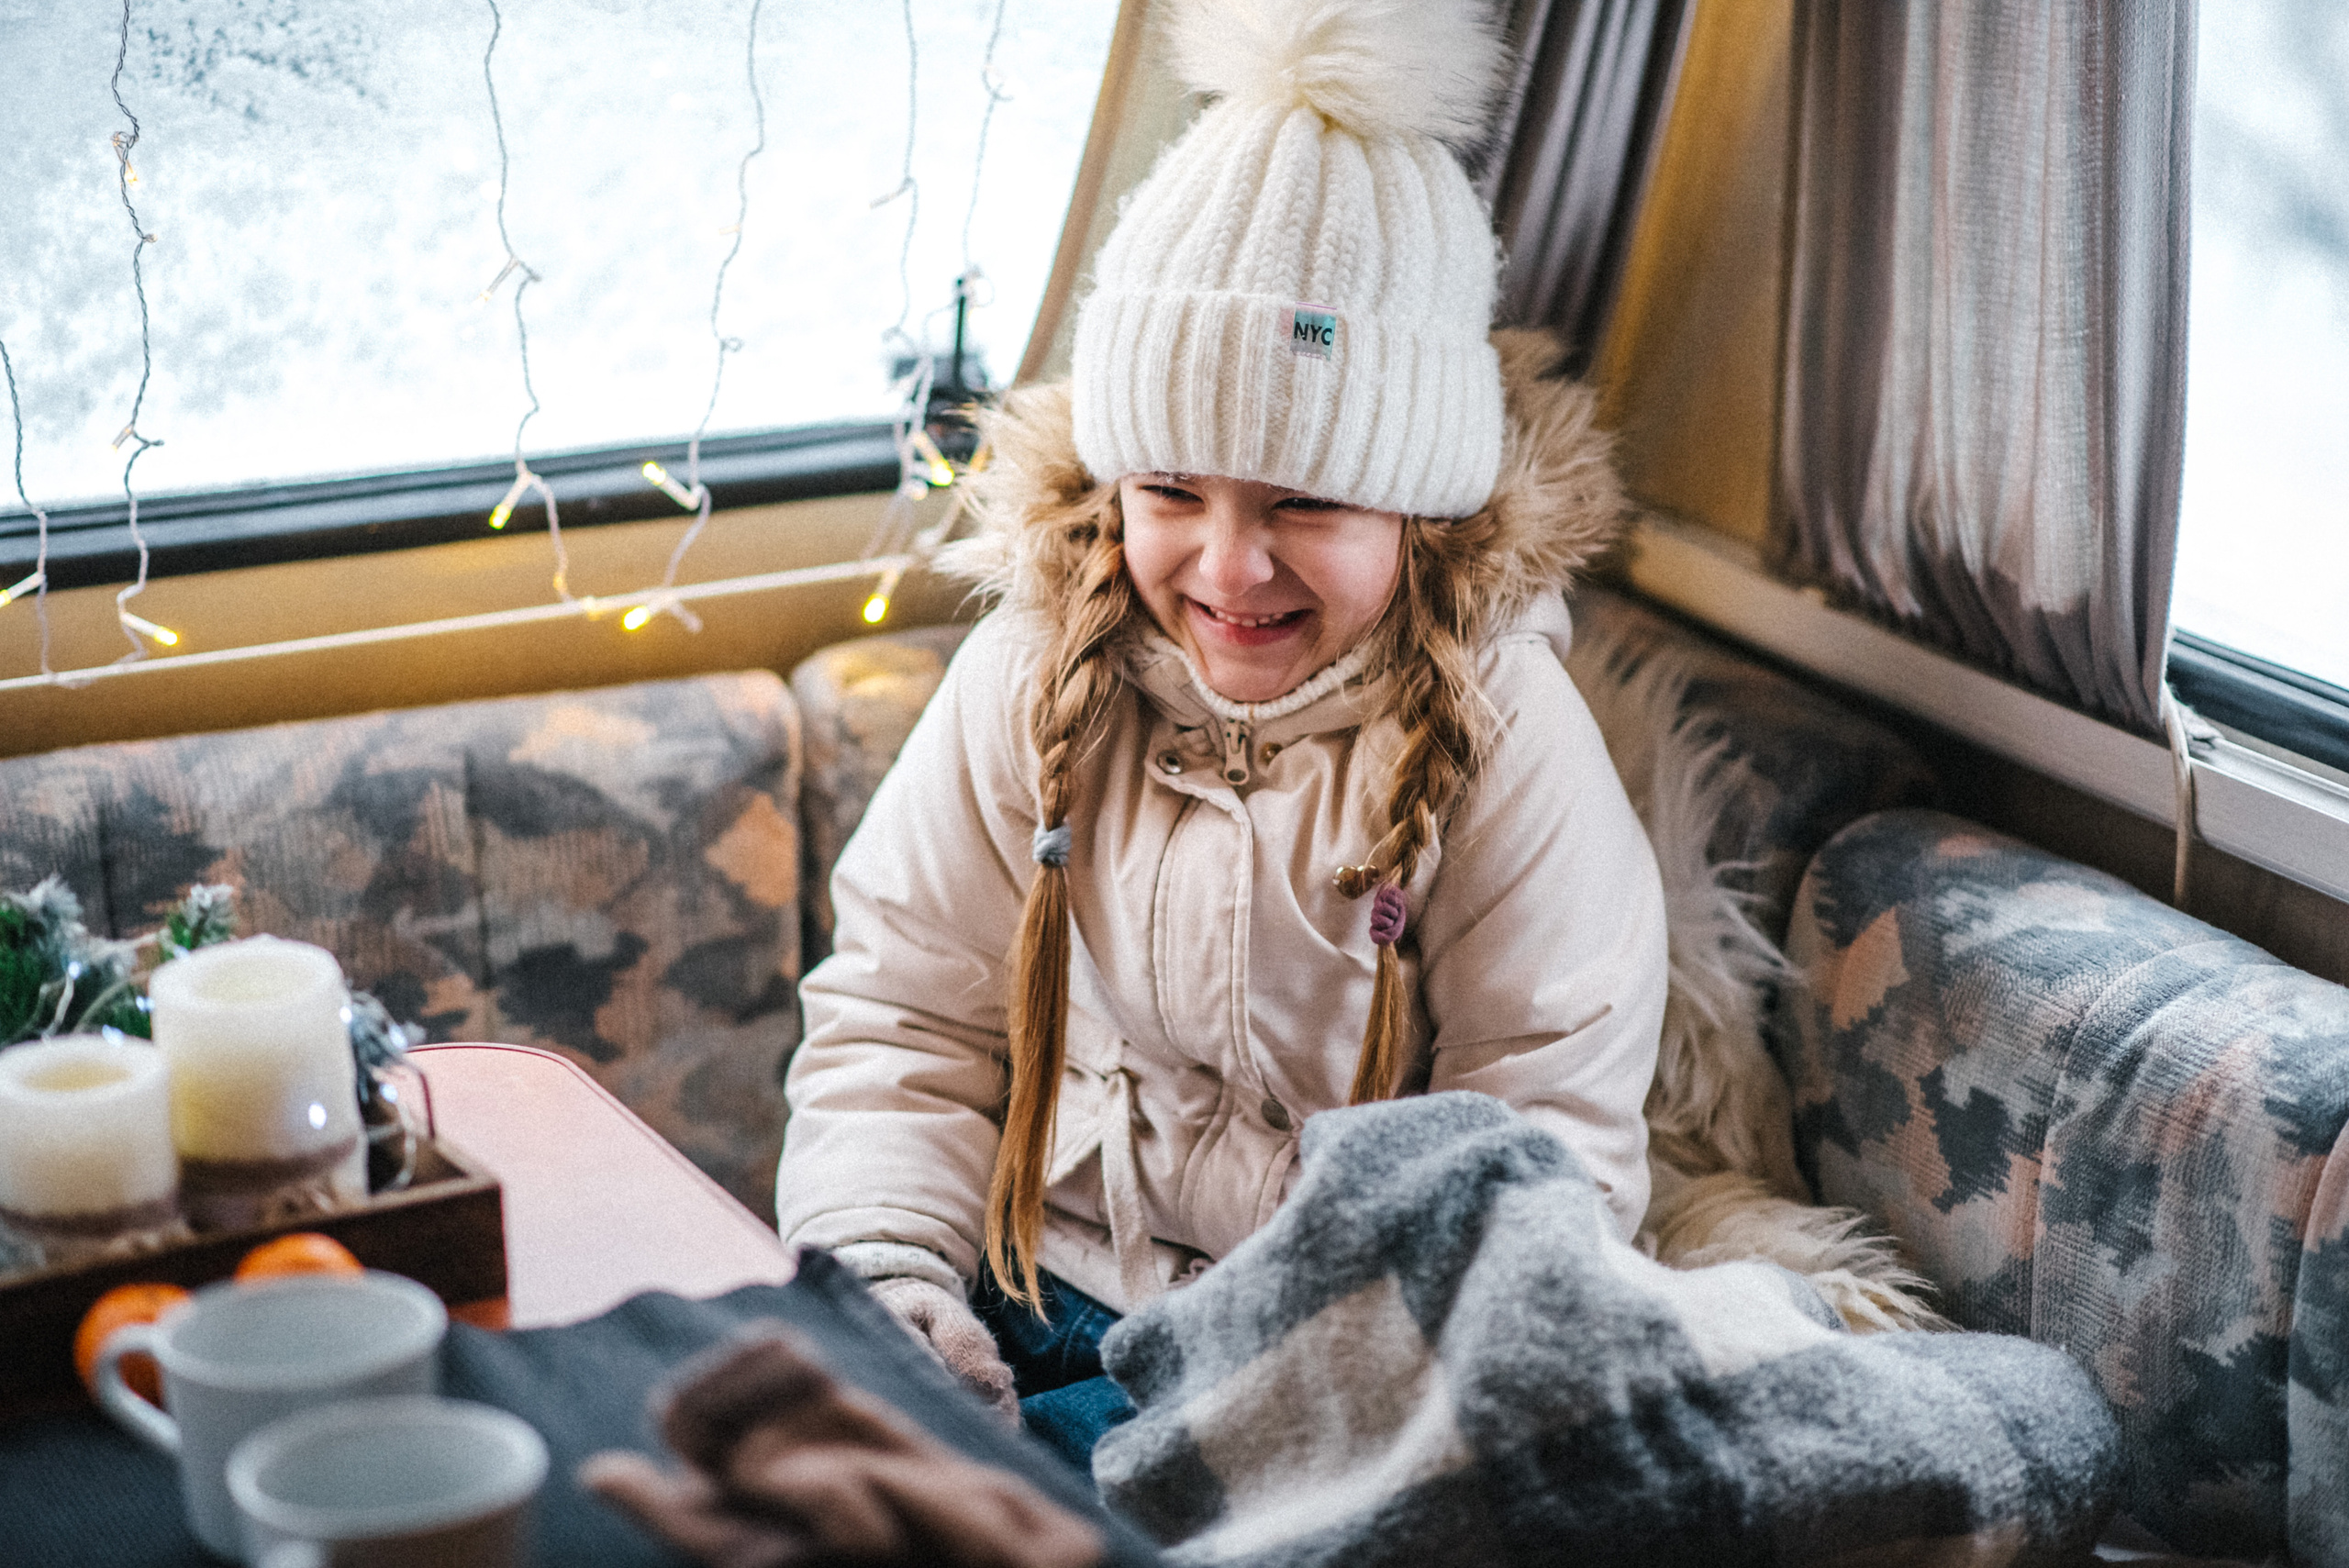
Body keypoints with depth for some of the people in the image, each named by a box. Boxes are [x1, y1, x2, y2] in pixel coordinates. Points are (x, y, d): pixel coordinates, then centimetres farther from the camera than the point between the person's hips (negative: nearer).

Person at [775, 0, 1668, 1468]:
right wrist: (887, 1275, -11)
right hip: (1037, 1301, 3)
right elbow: (899, 1026, 6)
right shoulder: (1033, 679, 1)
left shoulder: (1505, 738, -9)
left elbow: (1549, 1156, -9)